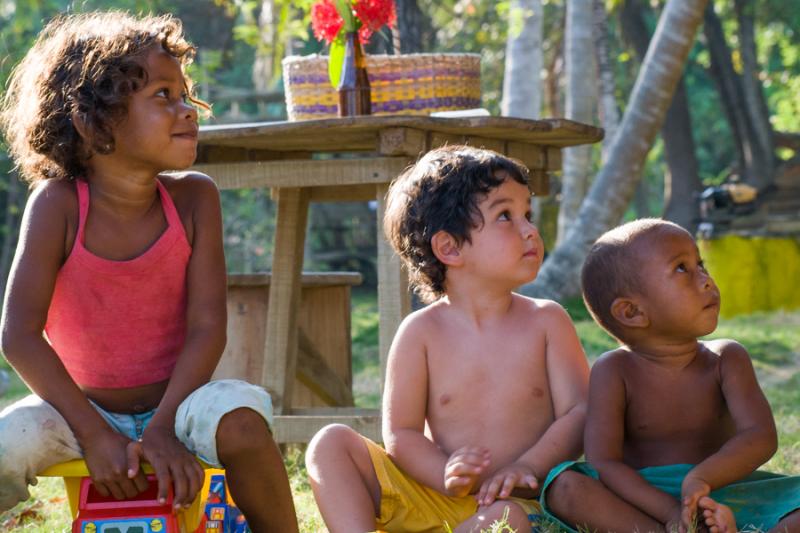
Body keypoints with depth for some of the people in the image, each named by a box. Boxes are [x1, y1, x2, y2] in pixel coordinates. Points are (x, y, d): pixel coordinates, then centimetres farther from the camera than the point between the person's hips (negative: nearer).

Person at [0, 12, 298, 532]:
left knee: (240, 421, -31)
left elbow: (207, 327, -13)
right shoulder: (59, 203, -15)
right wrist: (95, 435, -22)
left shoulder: (194, 198, -10)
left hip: (173, 398, 0)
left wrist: (161, 429, -25)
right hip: (84, 408, 0)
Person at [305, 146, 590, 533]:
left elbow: (579, 411, -3)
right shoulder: (421, 332, 1)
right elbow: (401, 433, -2)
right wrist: (446, 475, -23)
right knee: (331, 445, -12)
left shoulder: (547, 322, 4)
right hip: (431, 498, 2)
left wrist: (526, 468, -22)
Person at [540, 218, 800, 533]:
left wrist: (701, 478, -33)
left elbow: (761, 438, -13)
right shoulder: (615, 372, -4)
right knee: (566, 487, -30)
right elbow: (602, 464, -15)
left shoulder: (726, 360, 3)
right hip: (639, 501, -2)